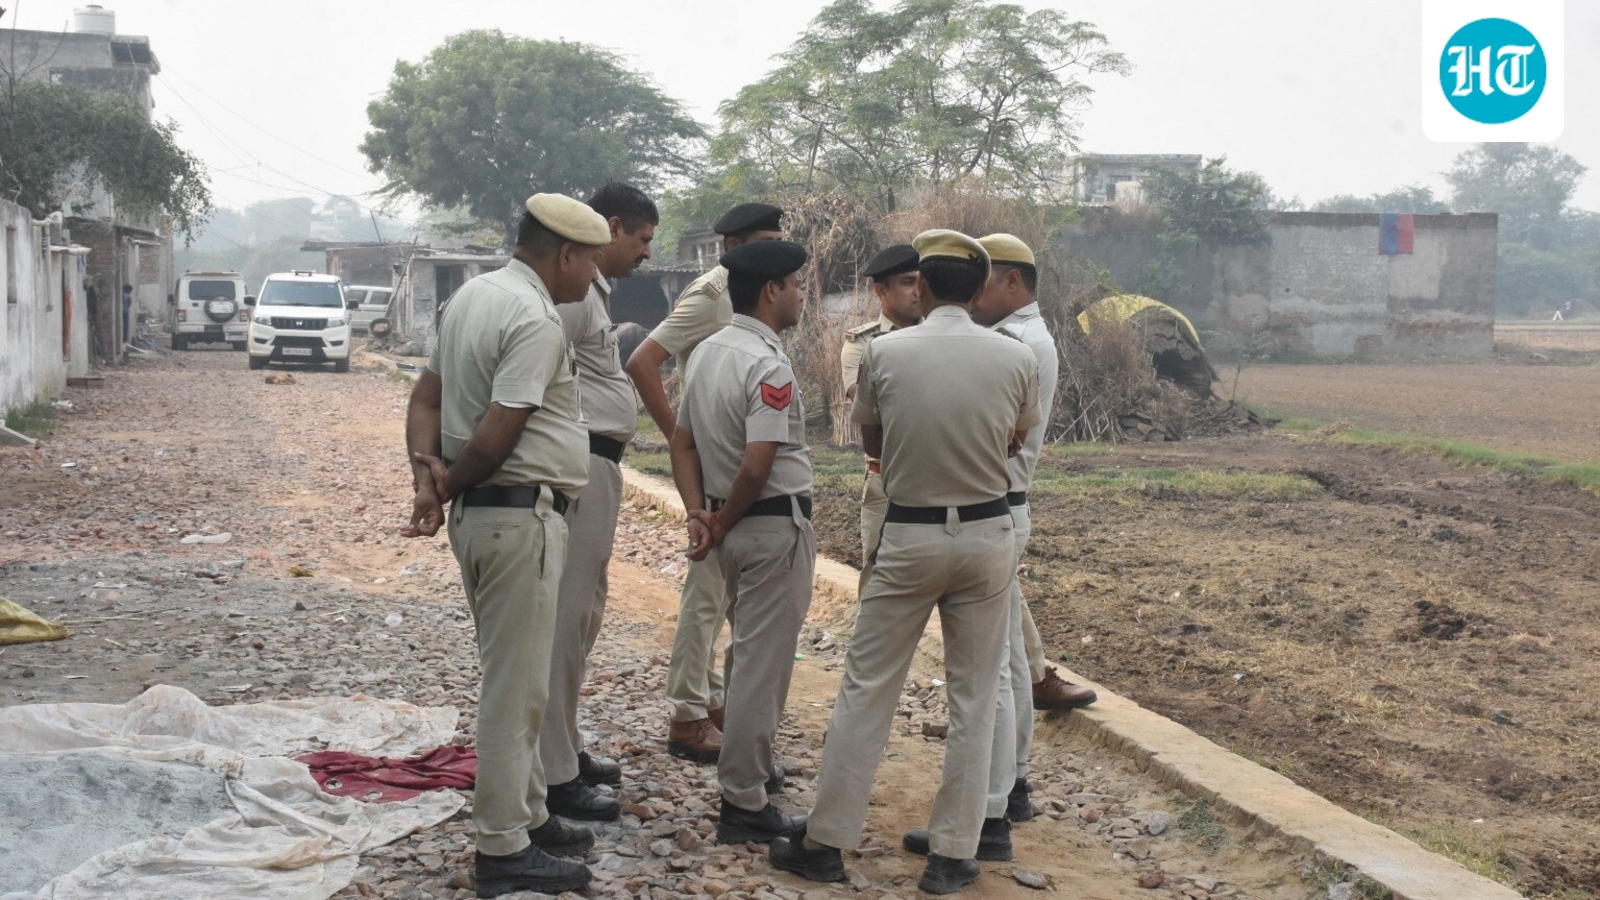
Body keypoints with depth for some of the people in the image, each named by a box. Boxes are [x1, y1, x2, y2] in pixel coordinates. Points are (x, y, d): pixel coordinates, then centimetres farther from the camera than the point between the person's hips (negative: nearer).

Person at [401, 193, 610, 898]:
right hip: (520, 515, -10)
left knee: (515, 680, 19)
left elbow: (426, 395, 11)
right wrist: (450, 485, -6)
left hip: (479, 514, 10)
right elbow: (496, 434, -21)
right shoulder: (536, 321, -17)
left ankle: (528, 815, 31)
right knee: (515, 686, -2)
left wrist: (427, 466, -4)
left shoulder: (471, 296, 13)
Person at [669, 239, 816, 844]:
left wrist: (699, 514, 3)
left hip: (734, 526, 9)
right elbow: (757, 465, -26)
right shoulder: (768, 367, -20)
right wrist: (722, 525, -13)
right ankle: (744, 805, 5)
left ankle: (750, 766, 38)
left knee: (746, 653, 23)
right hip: (776, 526, -9)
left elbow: (682, 443, 11)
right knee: (763, 664, -1)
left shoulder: (706, 354, 9)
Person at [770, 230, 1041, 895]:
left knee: (866, 691, 8)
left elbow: (871, 441, 6)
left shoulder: (884, 352, -8)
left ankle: (825, 842, 15)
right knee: (973, 701, 10)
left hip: (909, 536, -1)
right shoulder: (1016, 358, -5)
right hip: (986, 535, 1)